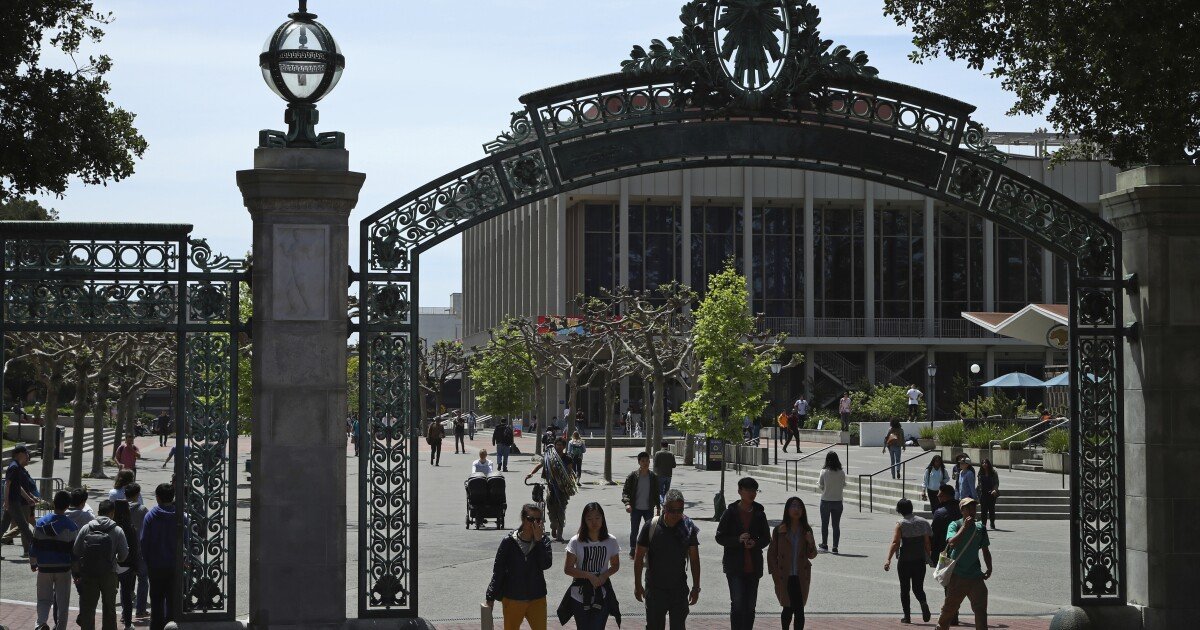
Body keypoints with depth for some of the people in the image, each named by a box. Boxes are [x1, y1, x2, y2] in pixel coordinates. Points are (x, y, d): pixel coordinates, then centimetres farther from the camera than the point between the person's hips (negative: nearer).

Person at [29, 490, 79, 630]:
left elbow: (34, 546, 1)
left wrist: (33, 563, 16)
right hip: (63, 569, -1)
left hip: (44, 568, 1)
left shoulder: (41, 523, -4)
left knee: (44, 599, 10)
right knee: (62, 601, 10)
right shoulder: (71, 526, -10)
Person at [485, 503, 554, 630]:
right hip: (512, 599, -1)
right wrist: (491, 597, -3)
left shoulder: (543, 541, -3)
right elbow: (498, 570, -4)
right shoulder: (509, 542, -9)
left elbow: (546, 564, -18)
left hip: (537, 600, 1)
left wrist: (538, 540, -22)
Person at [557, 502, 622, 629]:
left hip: (601, 596, 0)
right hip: (580, 595, 0)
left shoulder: (611, 541, -4)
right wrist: (589, 575, -19)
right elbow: (567, 569, -7)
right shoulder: (576, 542, -10)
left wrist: (605, 575, -12)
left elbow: (615, 565, 9)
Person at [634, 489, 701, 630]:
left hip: (679, 588, 2)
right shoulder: (651, 527, -11)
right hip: (655, 588, -2)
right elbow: (639, 557, -2)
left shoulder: (688, 527, -5)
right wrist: (637, 585, -1)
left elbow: (694, 559, 2)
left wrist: (696, 587, 2)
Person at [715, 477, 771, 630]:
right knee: (737, 603, -11)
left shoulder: (759, 514, 6)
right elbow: (720, 537, -2)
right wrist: (738, 540, -18)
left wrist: (755, 543, -11)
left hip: (754, 566, 3)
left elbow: (766, 538, 12)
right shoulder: (730, 513, -2)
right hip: (735, 565, -3)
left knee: (750, 605, 9)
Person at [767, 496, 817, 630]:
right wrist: (775, 574, -4)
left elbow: (811, 555, 5)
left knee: (799, 610, -5)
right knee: (788, 608, -1)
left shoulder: (806, 530, 2)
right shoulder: (780, 530, -3)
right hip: (784, 578, -1)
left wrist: (810, 543, -15)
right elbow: (771, 554, 2)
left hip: (801, 577, 1)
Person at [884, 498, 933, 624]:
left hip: (904, 560, -3)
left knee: (904, 588, 9)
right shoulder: (922, 522, 3)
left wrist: (888, 559, -21)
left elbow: (895, 542, -18)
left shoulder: (901, 524, -9)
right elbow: (927, 542, 7)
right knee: (918, 587, 11)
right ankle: (923, 603, -20)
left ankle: (907, 616, 9)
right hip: (920, 560, 3)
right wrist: (928, 557, 18)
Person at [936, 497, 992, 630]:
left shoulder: (980, 528, 7)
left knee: (981, 608, -7)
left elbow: (985, 550, 16)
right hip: (956, 575, -3)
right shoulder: (955, 525, -5)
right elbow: (952, 542, -25)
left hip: (975, 575, 3)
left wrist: (989, 569, 7)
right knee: (949, 607, 9)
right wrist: (965, 527, -24)